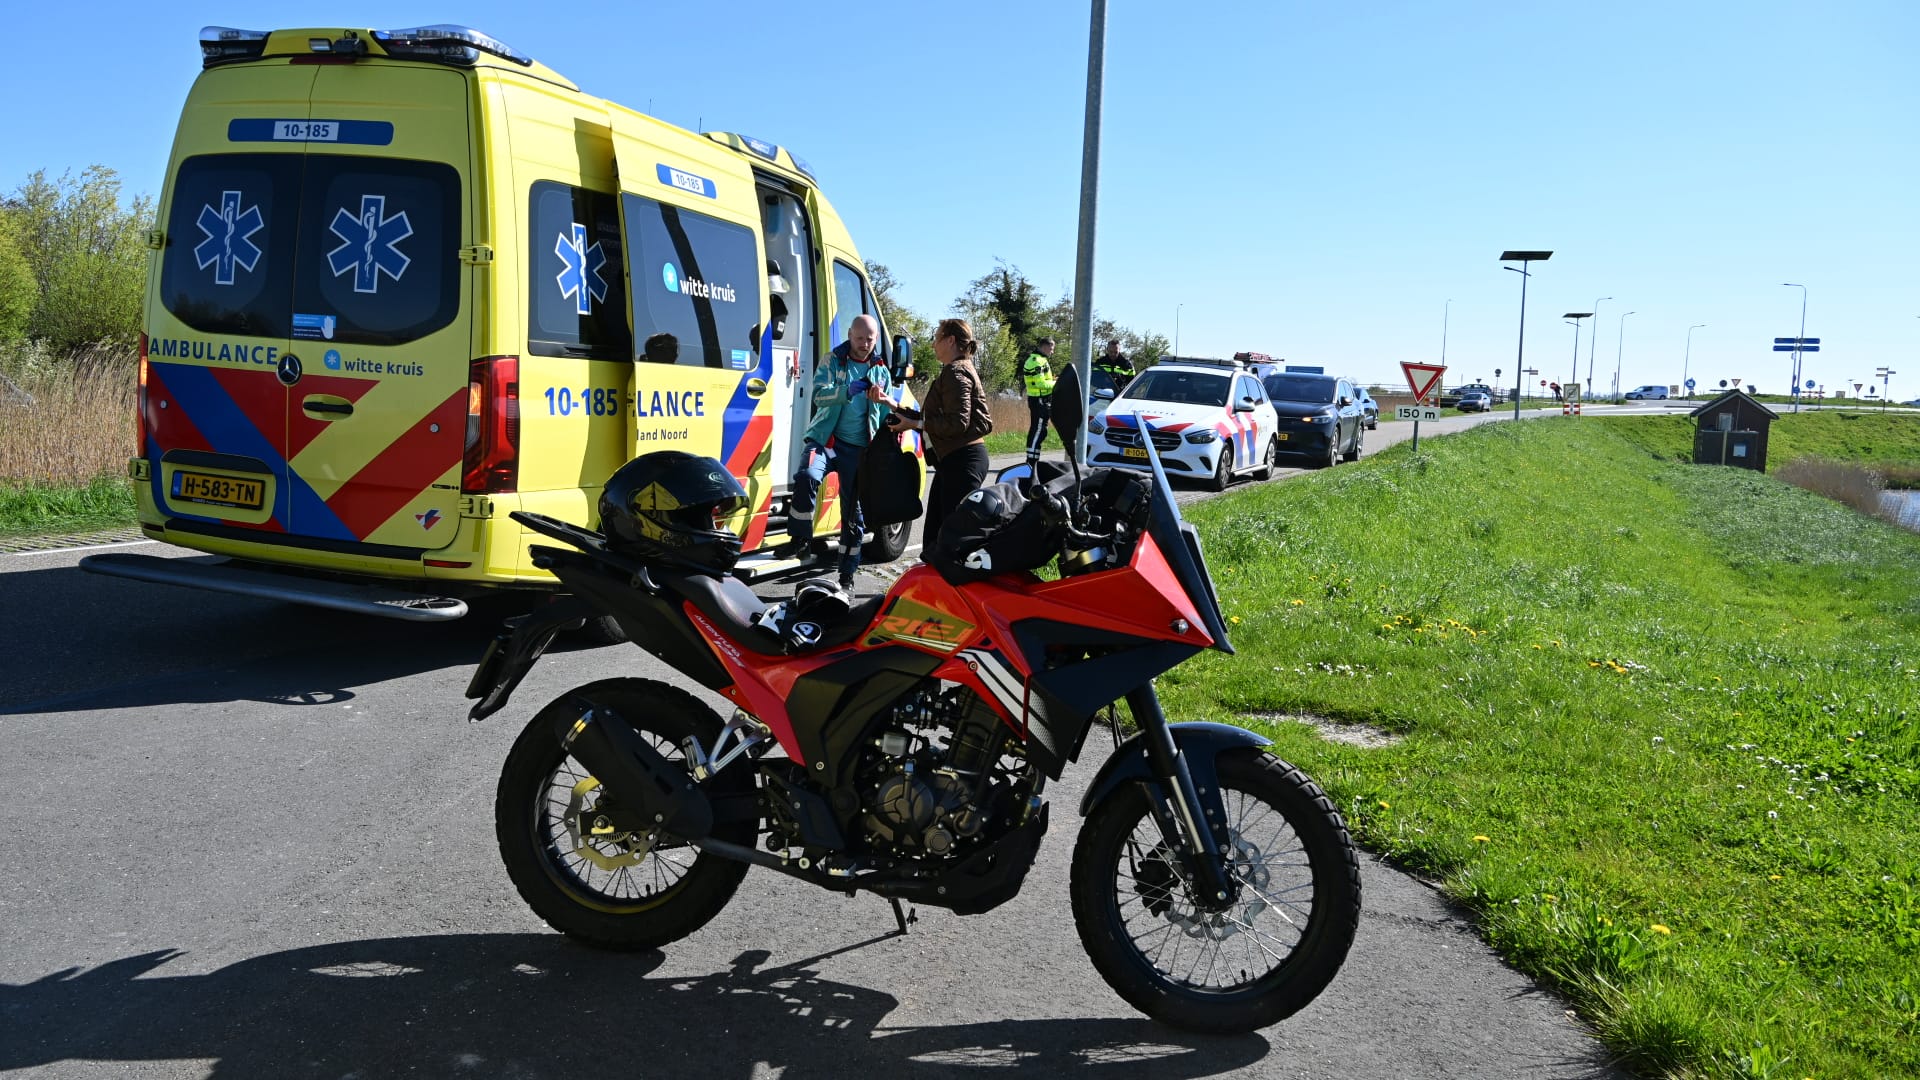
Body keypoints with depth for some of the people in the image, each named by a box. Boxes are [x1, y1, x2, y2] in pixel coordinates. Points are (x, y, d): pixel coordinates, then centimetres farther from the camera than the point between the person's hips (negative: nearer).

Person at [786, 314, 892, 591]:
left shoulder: (881, 372, 12)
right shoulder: (833, 362, 3)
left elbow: (887, 415, 18)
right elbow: (819, 395, -15)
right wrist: (849, 390, -29)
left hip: (859, 447, 3)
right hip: (826, 439, -3)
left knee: (853, 511, 6)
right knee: (807, 477, -33)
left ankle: (847, 575, 16)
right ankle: (800, 538, -16)